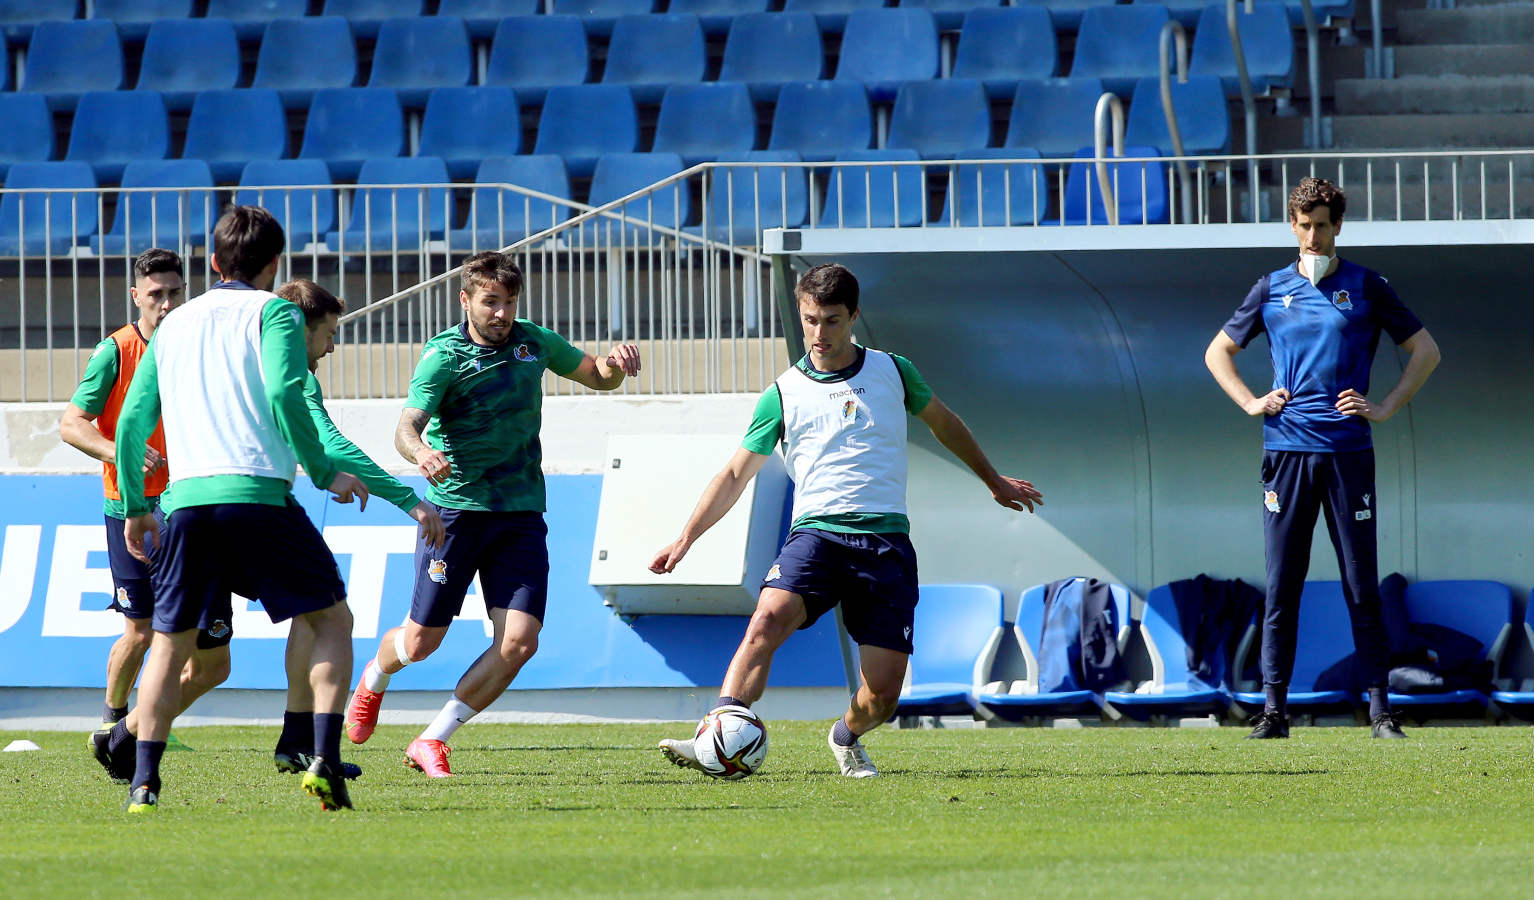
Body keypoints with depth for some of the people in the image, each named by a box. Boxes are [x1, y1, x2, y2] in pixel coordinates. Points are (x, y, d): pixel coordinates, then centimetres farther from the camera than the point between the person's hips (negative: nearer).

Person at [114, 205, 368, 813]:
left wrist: (134, 506, 29)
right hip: (257, 491, -4)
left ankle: (143, 781, 4)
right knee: (333, 619, 8)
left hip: (184, 500, 4)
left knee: (170, 642, 15)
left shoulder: (174, 325, 20)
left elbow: (131, 420, 19)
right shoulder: (273, 312, 6)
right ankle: (324, 760, -8)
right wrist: (325, 473, -3)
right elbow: (284, 394, -11)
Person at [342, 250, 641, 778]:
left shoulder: (533, 342, 6)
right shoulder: (443, 357, -10)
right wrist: (420, 452, -46)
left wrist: (616, 361, -3)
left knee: (519, 642, -13)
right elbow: (407, 428, -22)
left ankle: (433, 742, 1)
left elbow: (597, 378, 21)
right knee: (421, 643, 1)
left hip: (521, 514, 4)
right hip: (456, 510, -4)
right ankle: (374, 678, 39)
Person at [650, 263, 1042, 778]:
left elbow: (943, 422, 28)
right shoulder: (784, 394, 7)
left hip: (886, 539, 1)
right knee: (768, 620, -32)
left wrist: (994, 481, 38)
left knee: (883, 695, -6)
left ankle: (846, 737, 28)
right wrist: (685, 539, 1)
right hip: (816, 534, -1)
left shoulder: (892, 371, 11)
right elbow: (736, 474, 10)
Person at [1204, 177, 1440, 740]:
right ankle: (1273, 709, 2)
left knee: (1362, 586, -1)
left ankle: (1380, 709, 1)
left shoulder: (1366, 287, 7)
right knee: (1280, 586, 0)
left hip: (1348, 451, -1)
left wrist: (1386, 408, 1)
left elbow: (1425, 350, 11)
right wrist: (1250, 403, 8)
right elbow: (1218, 352, 23)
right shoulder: (1272, 289, 12)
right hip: (1286, 450, 1)